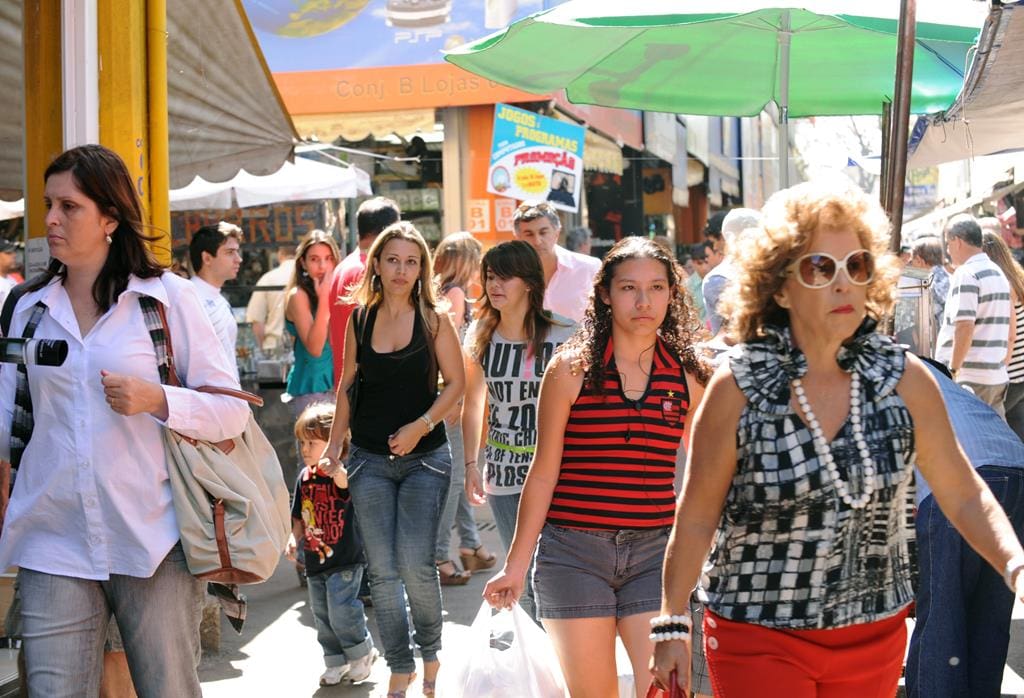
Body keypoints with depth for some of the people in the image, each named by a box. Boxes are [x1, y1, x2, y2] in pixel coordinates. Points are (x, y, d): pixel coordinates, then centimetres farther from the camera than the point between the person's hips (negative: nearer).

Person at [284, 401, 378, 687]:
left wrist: (338, 472, -60)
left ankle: (362, 652, 12)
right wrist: (294, 539, 0)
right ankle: (336, 661, 27)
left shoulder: (340, 474, -14)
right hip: (315, 560, 7)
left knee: (341, 610, -12)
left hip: (345, 559, -7)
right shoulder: (304, 477, 6)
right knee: (321, 614, 12)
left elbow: (346, 484, -39)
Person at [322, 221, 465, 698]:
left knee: (415, 565, -10)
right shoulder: (360, 319, 4)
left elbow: (456, 384, -4)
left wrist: (420, 427, -15)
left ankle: (430, 652, 16)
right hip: (369, 460, 3)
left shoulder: (433, 319, -4)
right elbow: (347, 386, 13)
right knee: (382, 571, 3)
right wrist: (335, 443, 10)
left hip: (424, 458, -3)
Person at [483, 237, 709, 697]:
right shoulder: (571, 369, -3)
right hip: (575, 554, -1)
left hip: (654, 554, 1)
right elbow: (544, 471, 1)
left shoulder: (688, 375, 3)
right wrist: (516, 564, 3)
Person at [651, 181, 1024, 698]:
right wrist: (672, 626, -3)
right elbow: (696, 518, -5)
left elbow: (964, 496, 1)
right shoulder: (738, 386, -12)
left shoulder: (906, 379, -5)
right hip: (759, 639, -3)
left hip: (875, 635, 4)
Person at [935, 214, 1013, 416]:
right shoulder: (999, 273, 16)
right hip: (998, 376, 9)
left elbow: (964, 327, -21)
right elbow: (1010, 324, 20)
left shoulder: (966, 274, -12)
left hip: (971, 378, -9)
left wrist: (952, 370, -18)